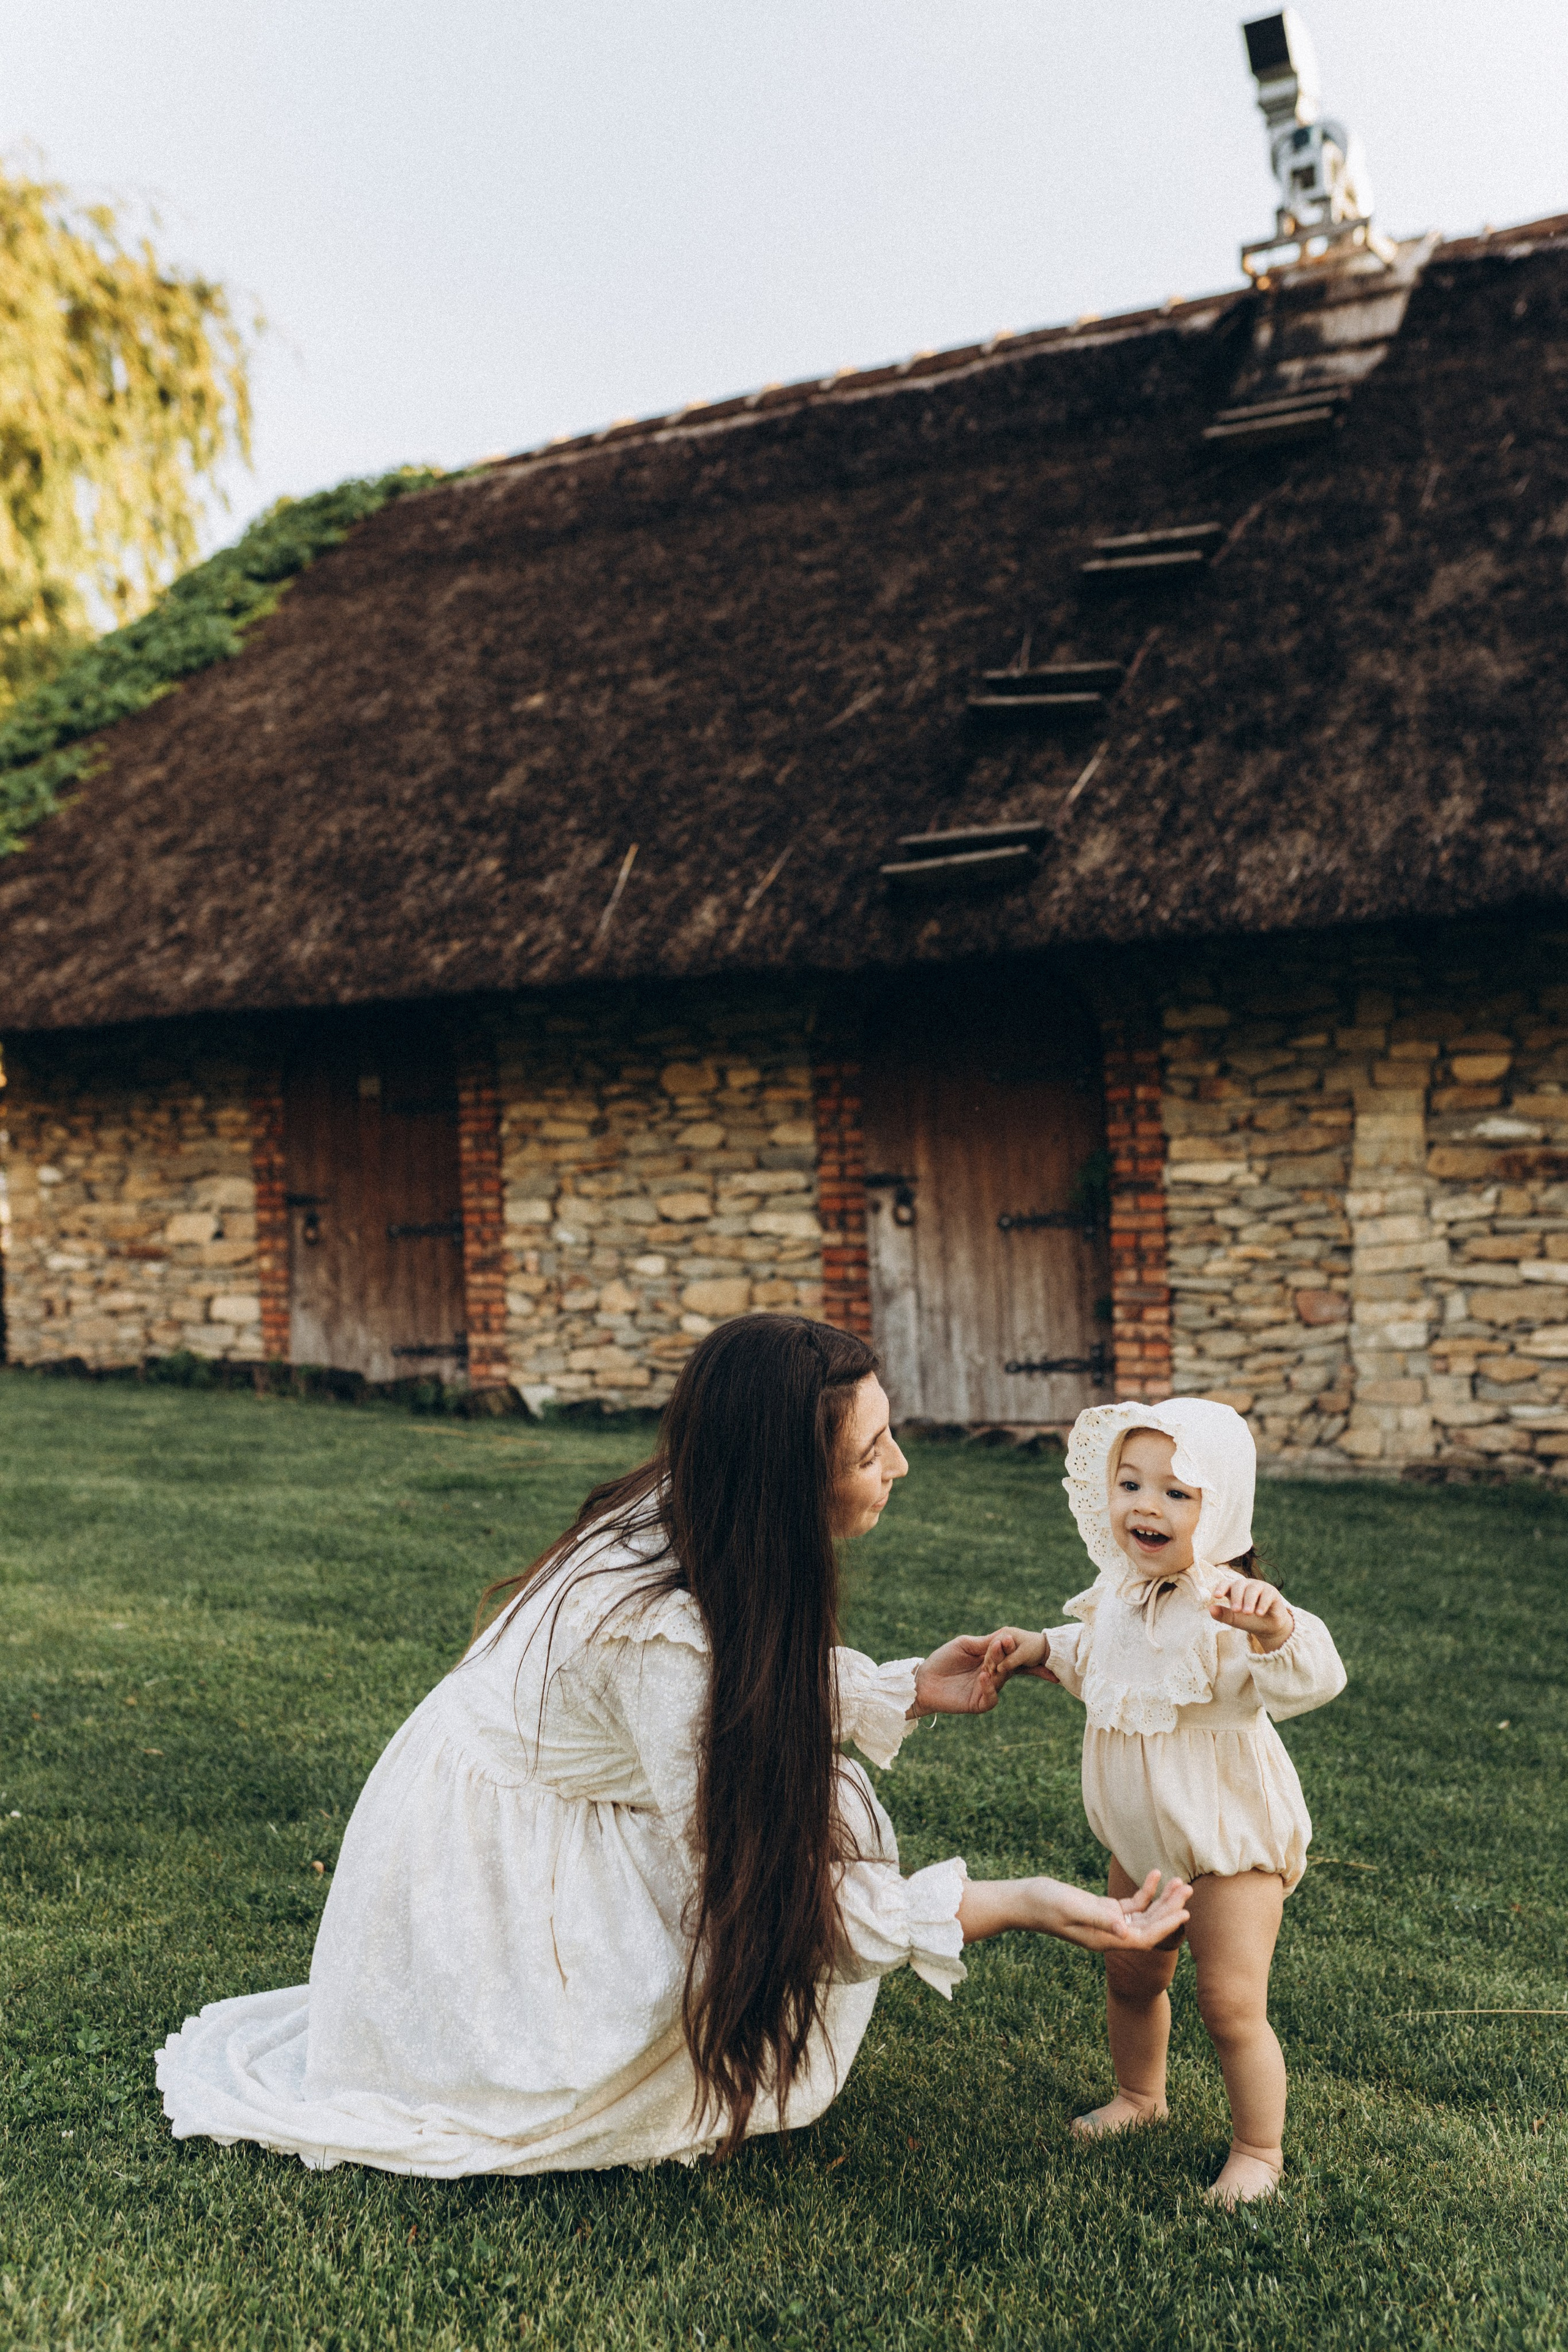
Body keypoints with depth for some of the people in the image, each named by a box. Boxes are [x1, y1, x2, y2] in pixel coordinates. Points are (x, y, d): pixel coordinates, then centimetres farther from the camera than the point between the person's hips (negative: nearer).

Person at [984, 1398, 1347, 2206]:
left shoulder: (1224, 1608, -28)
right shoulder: (1119, 1593, -4)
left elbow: (1310, 1682, -44)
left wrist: (1275, 1627, -62)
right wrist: (1042, 1649, 4)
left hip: (1229, 1842, -7)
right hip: (1143, 1842, 7)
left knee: (1231, 2005, -1)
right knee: (1130, 1975, 21)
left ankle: (1259, 2149, 23)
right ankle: (1139, 2094, 47)